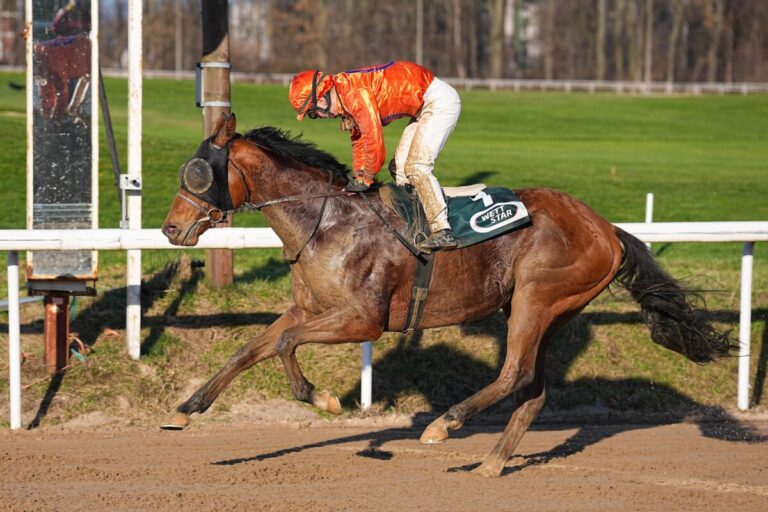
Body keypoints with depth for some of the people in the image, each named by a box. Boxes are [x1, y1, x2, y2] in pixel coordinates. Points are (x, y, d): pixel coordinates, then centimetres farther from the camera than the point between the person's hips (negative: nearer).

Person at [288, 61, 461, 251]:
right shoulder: (344, 100, 7)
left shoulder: (354, 93, -25)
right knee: (400, 167, 12)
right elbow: (359, 140, 17)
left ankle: (442, 232, -21)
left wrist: (366, 179, -9)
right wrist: (357, 177, 9)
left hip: (440, 99, -11)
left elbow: (373, 139, -23)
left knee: (417, 167, -17)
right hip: (423, 106, 11)